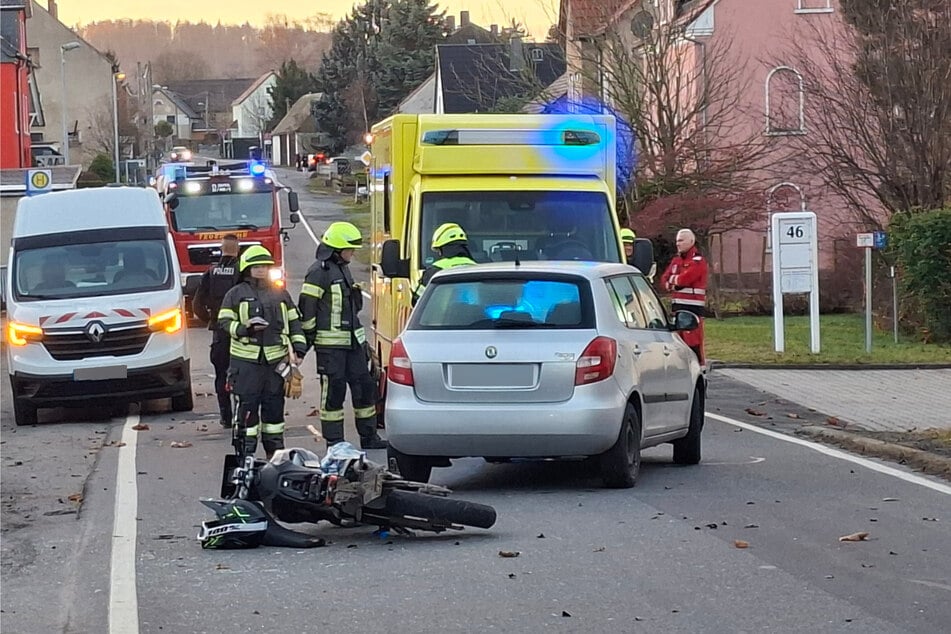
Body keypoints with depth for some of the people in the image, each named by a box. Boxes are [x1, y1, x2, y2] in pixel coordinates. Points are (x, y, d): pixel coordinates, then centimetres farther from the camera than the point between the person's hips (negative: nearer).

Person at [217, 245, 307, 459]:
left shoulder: (279, 293, 14)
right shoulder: (236, 294, 3)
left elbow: (294, 322, 17)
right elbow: (224, 322, -1)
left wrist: (298, 348, 6)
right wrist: (245, 328, -18)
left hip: (275, 359, 4)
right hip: (246, 359, -4)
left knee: (274, 405, 8)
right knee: (247, 405, -6)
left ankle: (275, 451, 17)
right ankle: (245, 453, -2)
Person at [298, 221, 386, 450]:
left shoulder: (343, 268, 17)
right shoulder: (319, 271, -12)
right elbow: (306, 307, -14)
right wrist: (307, 339, -13)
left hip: (352, 340, 9)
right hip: (330, 343, -9)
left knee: (364, 386, 9)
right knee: (333, 390, -5)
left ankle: (369, 437, 18)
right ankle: (333, 442, 1)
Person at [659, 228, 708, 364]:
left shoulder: (698, 261, -8)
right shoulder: (676, 260, 17)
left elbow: (684, 279, -19)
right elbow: (664, 281, 14)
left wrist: (672, 279, 0)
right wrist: (673, 285, -7)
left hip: (692, 307, -8)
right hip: (677, 305, 8)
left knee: (693, 342, -12)